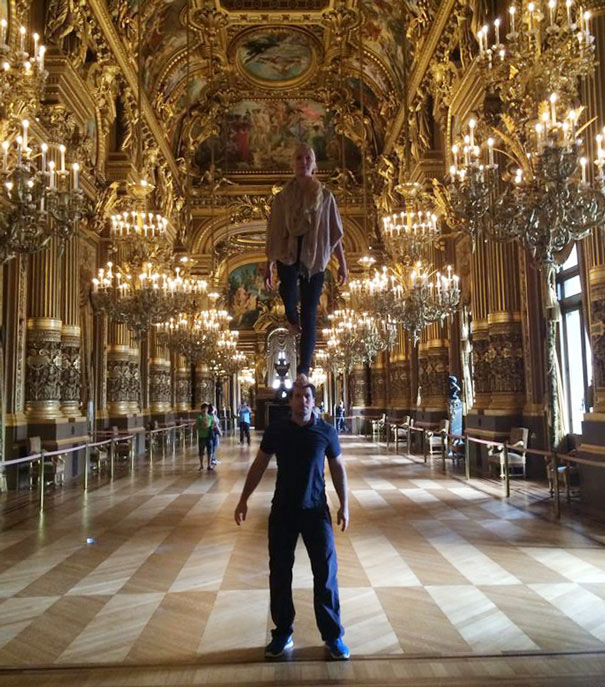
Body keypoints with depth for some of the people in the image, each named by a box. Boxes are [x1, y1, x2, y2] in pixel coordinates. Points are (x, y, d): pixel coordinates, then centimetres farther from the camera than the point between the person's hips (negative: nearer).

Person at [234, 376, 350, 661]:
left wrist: (344, 505, 2)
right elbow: (259, 465, 5)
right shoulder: (275, 430, -4)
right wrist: (243, 499, 4)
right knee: (279, 573, 8)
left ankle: (333, 636, 18)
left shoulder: (326, 431, -5)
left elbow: (338, 468, 4)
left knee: (326, 573, 2)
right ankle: (282, 634, 25)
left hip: (316, 510, -1)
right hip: (282, 510, 1)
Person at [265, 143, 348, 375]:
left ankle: (303, 370, 5)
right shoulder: (283, 197, 7)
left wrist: (342, 264, 5)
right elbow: (273, 233, 9)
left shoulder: (325, 196, 7)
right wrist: (268, 265, 7)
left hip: (314, 259, 0)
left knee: (309, 313, -1)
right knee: (288, 292, -29)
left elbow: (334, 232, 8)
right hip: (288, 254, 0)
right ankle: (292, 320, 9)